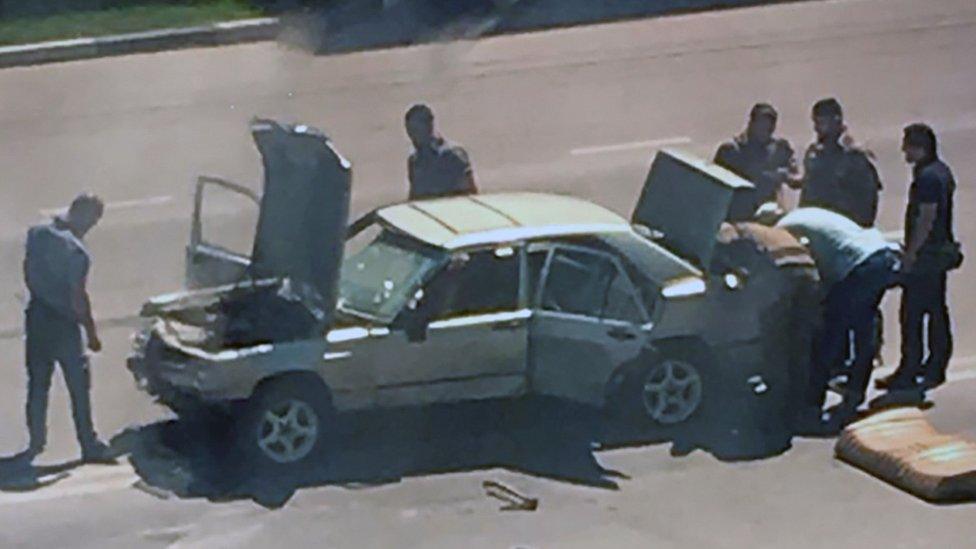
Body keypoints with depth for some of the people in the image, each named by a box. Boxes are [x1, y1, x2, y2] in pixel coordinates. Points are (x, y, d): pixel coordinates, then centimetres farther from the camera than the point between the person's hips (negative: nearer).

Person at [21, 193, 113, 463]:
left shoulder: (36, 234, -3)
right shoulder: (76, 251, -23)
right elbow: (78, 299, -21)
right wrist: (92, 333, -10)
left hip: (37, 316, 6)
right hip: (63, 322, -6)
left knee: (37, 382, 16)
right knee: (79, 386, 5)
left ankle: (36, 441, 24)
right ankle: (89, 446, 13)